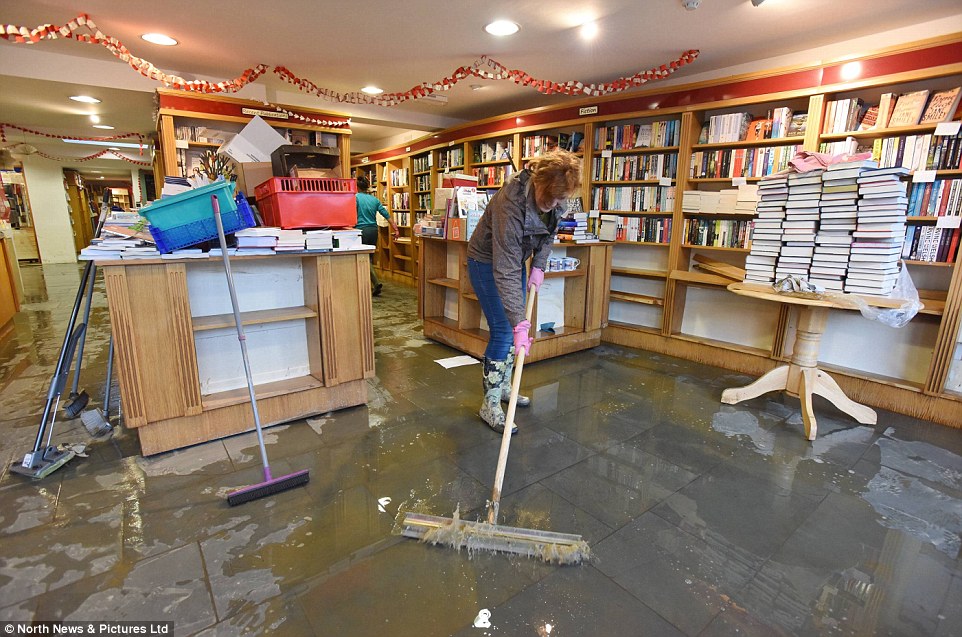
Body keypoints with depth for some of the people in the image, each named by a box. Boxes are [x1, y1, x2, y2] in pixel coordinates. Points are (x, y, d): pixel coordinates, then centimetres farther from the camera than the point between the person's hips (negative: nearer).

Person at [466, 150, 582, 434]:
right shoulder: (511, 202, -37)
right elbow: (505, 270, -40)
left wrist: (538, 265, -7)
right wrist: (520, 323, -42)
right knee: (503, 331, -11)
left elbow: (549, 233, 7)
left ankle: (503, 386, 28)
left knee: (514, 328, 11)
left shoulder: (555, 197, -15)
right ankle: (490, 405, 1)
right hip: (487, 262, -7)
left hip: (515, 258, 7)